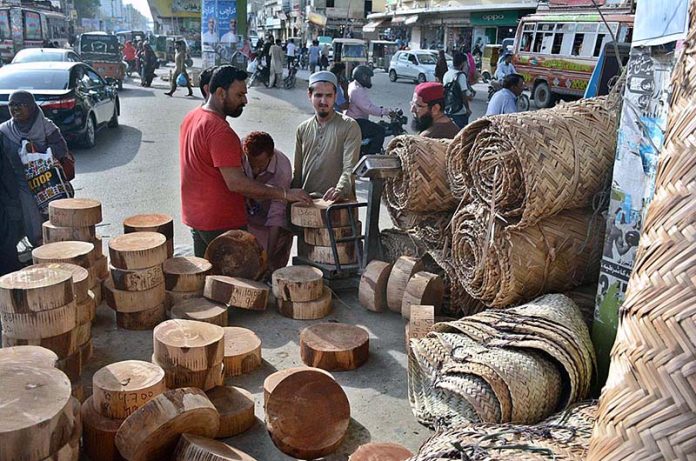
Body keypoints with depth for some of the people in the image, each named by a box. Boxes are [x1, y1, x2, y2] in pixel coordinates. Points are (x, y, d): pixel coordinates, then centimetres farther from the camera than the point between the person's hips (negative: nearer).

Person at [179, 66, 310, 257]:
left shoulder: (191, 118, 9)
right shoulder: (219, 130, -22)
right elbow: (236, 182, -27)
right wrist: (285, 194, -26)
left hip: (195, 216, 10)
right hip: (221, 223, -10)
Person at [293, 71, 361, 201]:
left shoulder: (349, 126, -1)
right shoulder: (303, 129, 15)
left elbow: (350, 168, -11)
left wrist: (340, 189, -28)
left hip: (339, 202, -3)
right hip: (306, 201, 4)